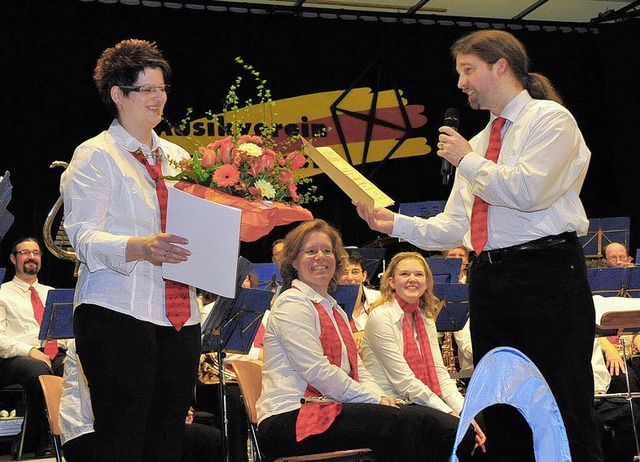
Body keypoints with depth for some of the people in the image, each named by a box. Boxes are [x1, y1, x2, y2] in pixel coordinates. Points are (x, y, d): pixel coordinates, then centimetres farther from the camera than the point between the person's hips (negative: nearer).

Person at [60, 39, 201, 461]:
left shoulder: (178, 157, 19)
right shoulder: (96, 156, 1)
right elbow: (83, 236, -10)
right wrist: (140, 247, -28)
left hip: (180, 317, 6)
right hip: (118, 315, -6)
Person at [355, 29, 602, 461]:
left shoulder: (550, 119, 0)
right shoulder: (479, 143, 22)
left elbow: (527, 191, -17)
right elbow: (452, 228, 17)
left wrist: (467, 161, -5)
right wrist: (396, 223, 3)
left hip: (546, 276, -8)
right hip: (488, 278, 8)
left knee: (566, 414, -7)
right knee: (502, 419, 10)